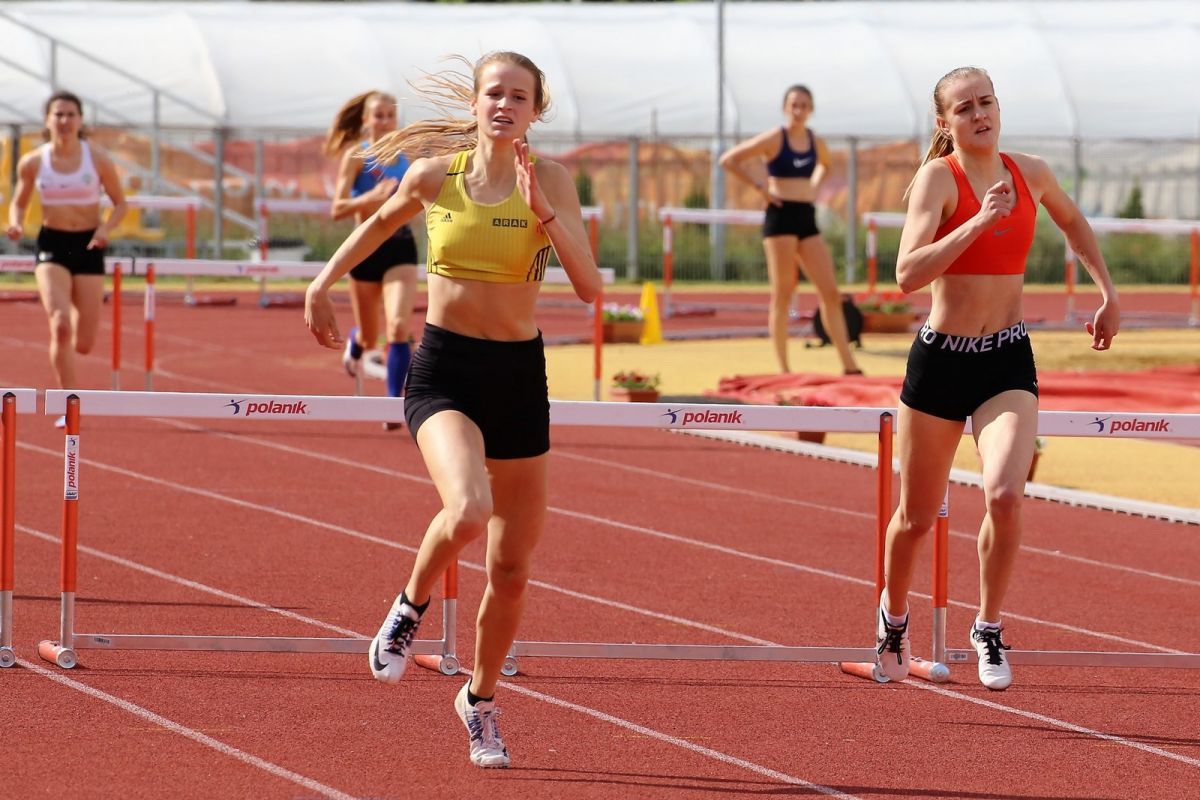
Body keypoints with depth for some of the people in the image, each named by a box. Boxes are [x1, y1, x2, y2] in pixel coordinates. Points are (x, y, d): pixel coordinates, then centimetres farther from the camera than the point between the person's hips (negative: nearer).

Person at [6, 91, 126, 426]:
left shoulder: (98, 159, -4)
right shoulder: (32, 163, -2)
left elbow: (120, 203, 6)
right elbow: (19, 202, 12)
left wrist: (106, 228, -14)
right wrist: (15, 223, -10)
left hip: (88, 247, 1)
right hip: (52, 246, -1)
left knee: (84, 343, 2)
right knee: (60, 326, -23)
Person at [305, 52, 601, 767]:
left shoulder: (551, 179, -5)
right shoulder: (434, 175, -2)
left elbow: (590, 286, -14)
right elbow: (381, 223, 20)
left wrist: (542, 209, -23)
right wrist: (324, 283, 19)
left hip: (519, 375, 2)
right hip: (443, 371, -2)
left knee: (512, 567, 9)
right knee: (468, 510, -30)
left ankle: (482, 701, 32)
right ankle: (412, 607, 1)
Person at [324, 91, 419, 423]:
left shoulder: (406, 156, 6)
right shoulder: (356, 156, -6)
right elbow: (337, 209, -14)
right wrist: (371, 197, -30)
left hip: (401, 248, 2)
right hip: (367, 248, -2)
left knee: (398, 327, -18)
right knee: (370, 337, 14)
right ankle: (355, 342, 53)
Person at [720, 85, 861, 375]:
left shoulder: (816, 142, 10)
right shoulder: (774, 139, -6)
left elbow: (825, 164, 34)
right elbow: (729, 160, -8)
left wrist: (814, 186, 14)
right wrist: (760, 186, -10)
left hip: (807, 219, 6)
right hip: (781, 216, -6)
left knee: (831, 292, 0)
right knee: (782, 294, -4)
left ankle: (849, 366, 2)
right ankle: (783, 369, -1)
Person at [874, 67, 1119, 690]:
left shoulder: (1029, 173, 3)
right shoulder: (937, 177, -11)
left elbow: (1073, 223, 27)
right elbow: (908, 273, -25)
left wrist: (1107, 292, 23)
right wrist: (978, 222, -31)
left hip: (1008, 362, 2)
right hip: (940, 359, -2)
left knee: (1004, 495, -22)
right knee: (917, 516, 11)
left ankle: (989, 627, -2)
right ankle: (894, 614, 41)